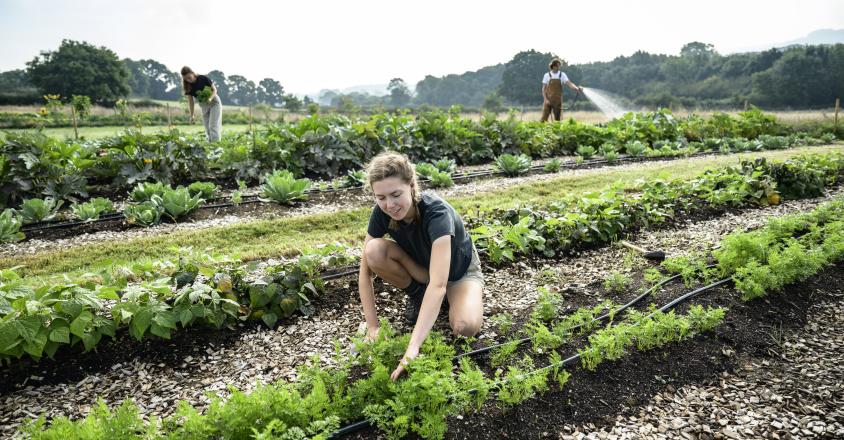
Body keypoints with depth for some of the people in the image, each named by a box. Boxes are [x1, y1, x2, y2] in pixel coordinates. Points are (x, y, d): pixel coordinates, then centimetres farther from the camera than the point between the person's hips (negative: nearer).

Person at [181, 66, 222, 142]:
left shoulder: (203, 79, -19)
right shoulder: (188, 87, -7)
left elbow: (214, 89, -10)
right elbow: (190, 101, -1)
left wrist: (210, 98, -29)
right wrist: (191, 115, -3)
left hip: (214, 103, -4)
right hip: (204, 106, 4)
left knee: (213, 125, -16)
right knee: (207, 128, 1)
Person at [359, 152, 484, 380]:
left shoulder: (437, 212, -39)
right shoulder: (381, 213, -24)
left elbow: (438, 284, -48)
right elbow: (365, 271, -18)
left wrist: (413, 347, -55)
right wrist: (373, 327, -25)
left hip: (459, 269, -3)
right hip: (420, 267, 4)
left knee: (466, 327, -34)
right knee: (374, 251, -28)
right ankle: (417, 294, -1)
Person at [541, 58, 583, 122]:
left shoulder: (562, 75, 4)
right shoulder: (547, 75, 3)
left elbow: (569, 83, -8)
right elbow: (544, 89, 2)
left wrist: (577, 88, -27)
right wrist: (545, 99, -10)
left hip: (558, 101, 1)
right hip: (548, 101, -1)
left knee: (557, 119, 3)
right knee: (544, 119, -7)